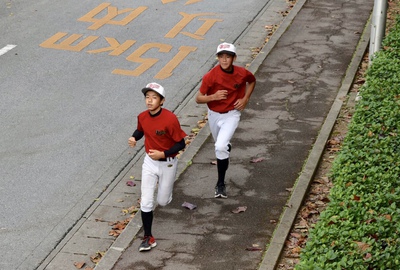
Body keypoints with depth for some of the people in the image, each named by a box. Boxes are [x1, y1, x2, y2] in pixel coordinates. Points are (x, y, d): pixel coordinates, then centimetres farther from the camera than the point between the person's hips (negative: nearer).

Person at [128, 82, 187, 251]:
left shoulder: (170, 119, -24)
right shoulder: (142, 117, -8)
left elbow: (181, 144, -17)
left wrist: (163, 154, -27)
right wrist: (134, 138, -8)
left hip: (168, 164, -3)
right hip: (150, 162, 3)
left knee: (162, 201, 12)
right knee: (146, 202, -4)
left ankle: (165, 186, 48)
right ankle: (148, 238, 6)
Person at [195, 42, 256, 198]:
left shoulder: (242, 73, -15)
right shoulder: (210, 76, -20)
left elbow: (252, 81, 10)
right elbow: (198, 99, -15)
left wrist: (245, 99, -4)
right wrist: (213, 96, -34)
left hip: (231, 115, -2)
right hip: (214, 115, 2)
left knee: (221, 147, -22)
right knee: (220, 146, 24)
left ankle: (220, 184, -9)